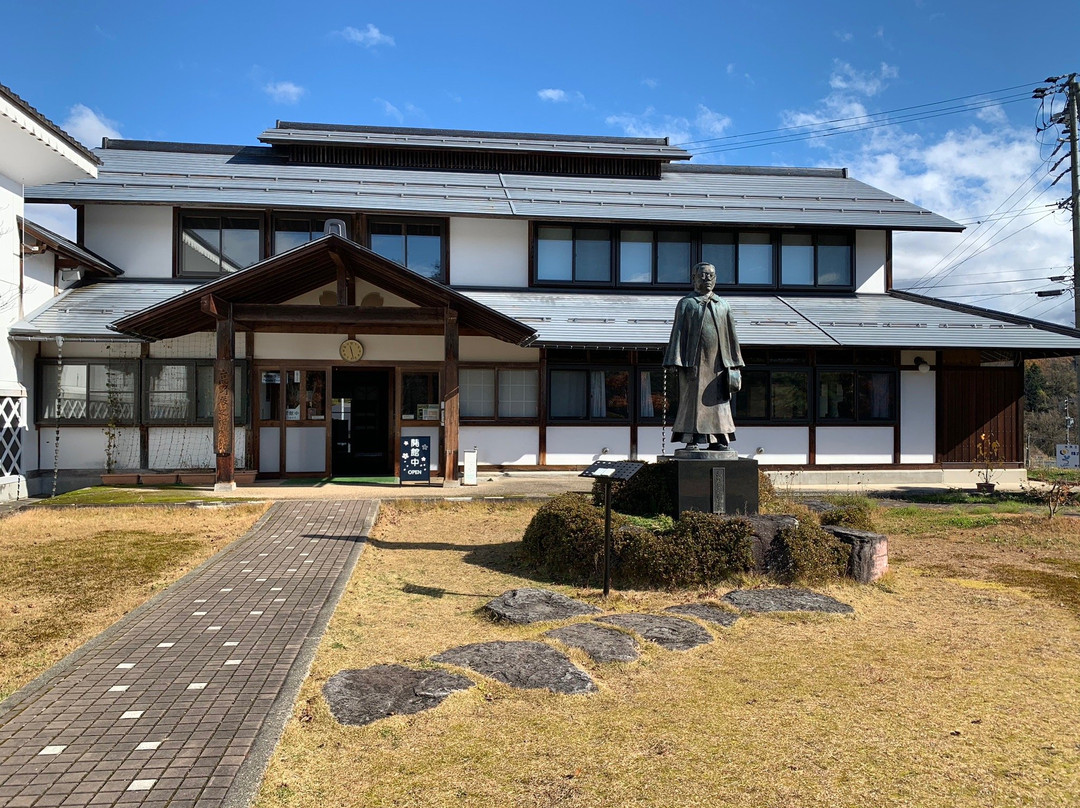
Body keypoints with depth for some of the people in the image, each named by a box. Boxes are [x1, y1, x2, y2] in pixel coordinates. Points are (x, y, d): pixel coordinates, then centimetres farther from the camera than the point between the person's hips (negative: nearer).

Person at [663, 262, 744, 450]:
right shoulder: (686, 304, 5)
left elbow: (730, 334, 15)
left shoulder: (723, 305, 16)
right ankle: (691, 440, 0)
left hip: (717, 361, 4)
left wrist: (734, 363, 7)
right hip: (695, 360, -4)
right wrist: (678, 362, -12)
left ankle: (717, 439, 8)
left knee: (718, 401, 3)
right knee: (693, 399, -3)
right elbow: (678, 332, -2)